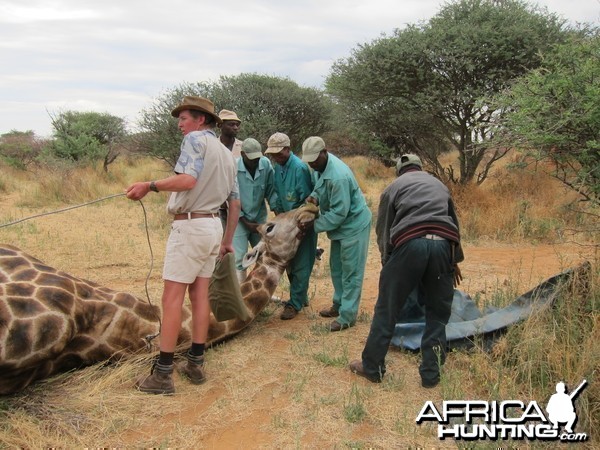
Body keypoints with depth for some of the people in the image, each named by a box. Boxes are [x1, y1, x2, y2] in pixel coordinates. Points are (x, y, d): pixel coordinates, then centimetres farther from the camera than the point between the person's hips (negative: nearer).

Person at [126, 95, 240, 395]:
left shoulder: (195, 139, -6)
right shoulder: (226, 153, 19)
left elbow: (188, 179, -24)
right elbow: (235, 202, 19)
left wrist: (149, 186, -19)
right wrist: (228, 240, 24)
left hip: (190, 225, -8)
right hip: (213, 226, 9)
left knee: (172, 298, -5)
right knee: (200, 295, 11)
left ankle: (162, 374, -2)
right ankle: (195, 364, 17)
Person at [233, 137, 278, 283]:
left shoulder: (266, 164, -12)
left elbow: (271, 190, -4)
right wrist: (246, 222, -13)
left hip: (259, 218, 4)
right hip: (240, 219, -4)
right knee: (240, 260, -6)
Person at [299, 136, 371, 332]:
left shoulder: (338, 177, -32)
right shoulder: (322, 165, -4)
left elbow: (339, 212, -28)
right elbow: (321, 187, 13)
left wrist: (314, 224, -21)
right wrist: (314, 196, -10)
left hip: (354, 224, -10)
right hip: (340, 224, 10)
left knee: (351, 271, -2)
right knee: (336, 267, 18)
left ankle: (348, 315, 6)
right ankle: (339, 304, 33)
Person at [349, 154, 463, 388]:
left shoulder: (394, 187, 19)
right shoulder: (439, 185, 30)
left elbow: (383, 229, 16)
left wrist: (387, 261, 29)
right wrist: (455, 259, 49)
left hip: (409, 244, -3)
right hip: (443, 244, 3)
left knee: (387, 310, 8)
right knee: (437, 312, 16)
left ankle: (372, 367, 17)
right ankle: (431, 373, 19)